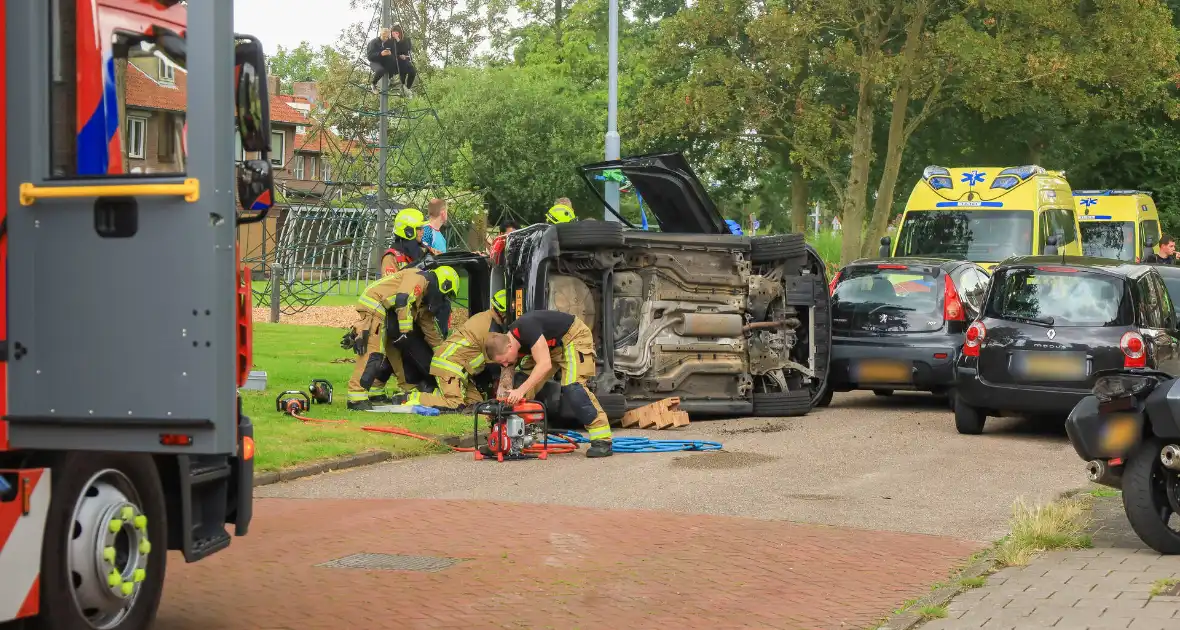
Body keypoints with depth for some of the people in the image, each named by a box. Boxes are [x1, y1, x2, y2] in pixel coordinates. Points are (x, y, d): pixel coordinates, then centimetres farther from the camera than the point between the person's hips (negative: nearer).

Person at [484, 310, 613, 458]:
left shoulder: (526, 329, -36)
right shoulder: (506, 342, -9)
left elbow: (544, 364, -40)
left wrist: (520, 390, -45)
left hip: (574, 336, -8)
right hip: (553, 345, 9)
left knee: (571, 387, -25)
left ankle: (602, 440, -25)